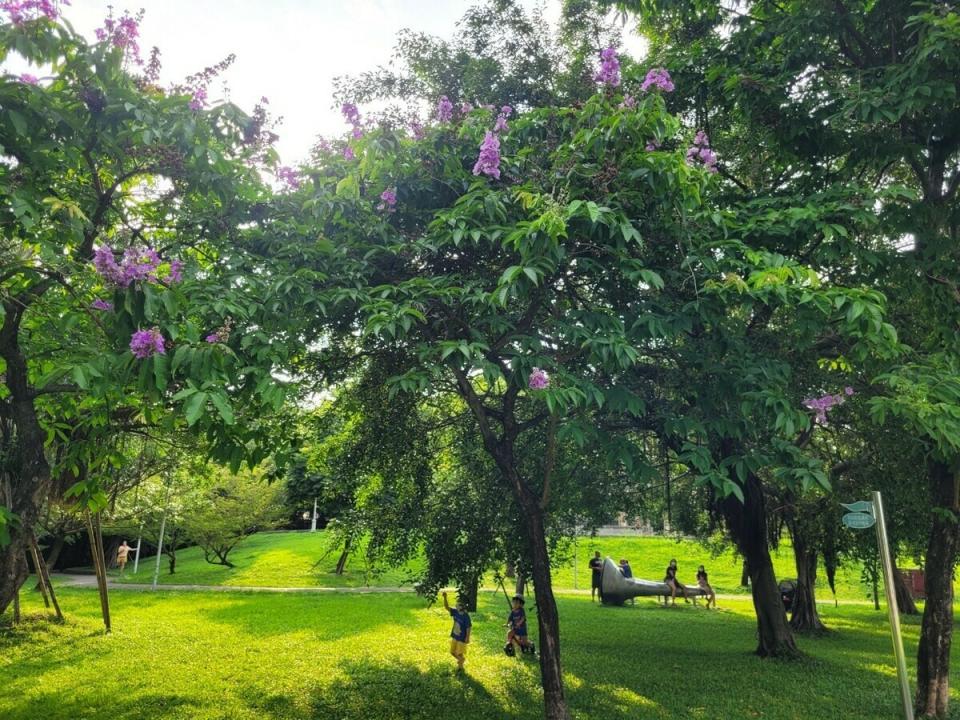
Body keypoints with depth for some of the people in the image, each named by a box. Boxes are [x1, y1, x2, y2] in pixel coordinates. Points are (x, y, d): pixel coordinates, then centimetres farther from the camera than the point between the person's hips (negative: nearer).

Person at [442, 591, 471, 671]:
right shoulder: (455, 612, -9)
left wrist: (467, 638, -15)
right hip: (454, 637, 7)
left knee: (460, 653, 8)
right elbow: (447, 607, -12)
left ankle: (460, 665, 36)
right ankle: (461, 660, 46)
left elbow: (468, 628, -19)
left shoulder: (466, 617, -26)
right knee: (452, 652, 18)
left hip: (462, 638, -7)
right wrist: (445, 597, -24)